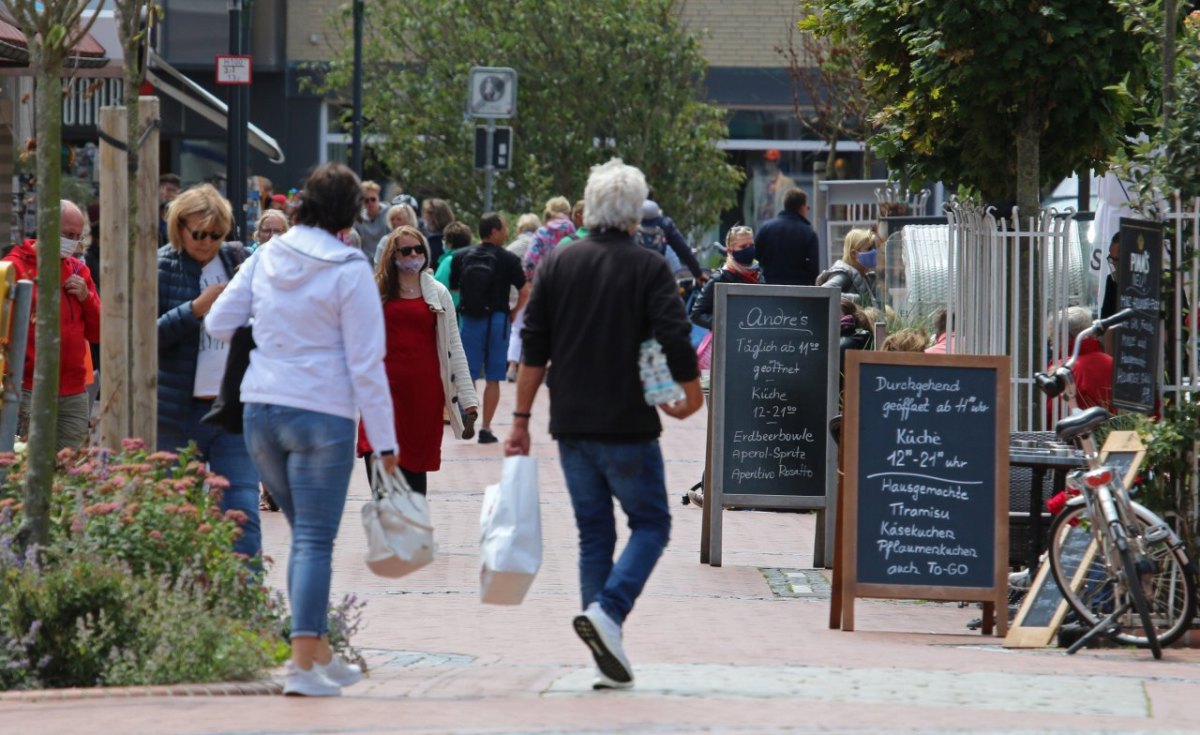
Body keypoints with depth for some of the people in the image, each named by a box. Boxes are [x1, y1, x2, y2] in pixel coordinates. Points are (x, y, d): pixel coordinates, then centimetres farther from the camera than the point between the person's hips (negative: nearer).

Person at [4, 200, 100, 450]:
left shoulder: (78, 270, 15)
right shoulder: (16, 266, -3)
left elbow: (98, 333, 16)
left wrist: (86, 297, -1)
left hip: (74, 394, 5)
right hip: (30, 393, -5)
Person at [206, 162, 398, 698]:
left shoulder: (266, 258, 5)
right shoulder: (350, 271, -9)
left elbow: (218, 323, 9)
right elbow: (366, 363, -9)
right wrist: (384, 442, -6)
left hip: (261, 409, 5)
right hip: (322, 413, -5)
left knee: (306, 533, 18)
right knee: (315, 540, -3)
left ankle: (321, 653, 22)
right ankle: (304, 665, -9)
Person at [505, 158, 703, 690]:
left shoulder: (557, 265, 5)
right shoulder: (648, 268, -7)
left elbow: (533, 348, 4)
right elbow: (676, 342, -11)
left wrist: (522, 418, 8)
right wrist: (692, 396, 6)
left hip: (572, 427, 4)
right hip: (628, 427, -4)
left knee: (593, 532, 11)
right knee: (650, 524, 9)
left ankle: (607, 660, 7)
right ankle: (607, 610, -15)